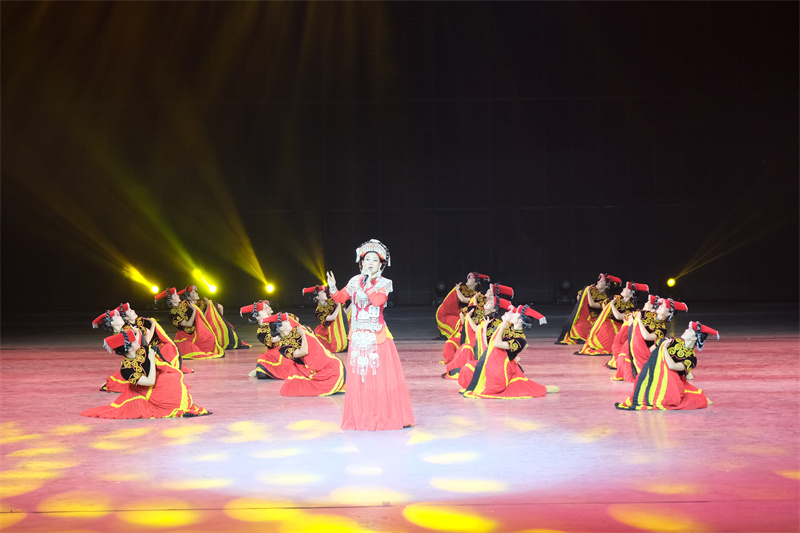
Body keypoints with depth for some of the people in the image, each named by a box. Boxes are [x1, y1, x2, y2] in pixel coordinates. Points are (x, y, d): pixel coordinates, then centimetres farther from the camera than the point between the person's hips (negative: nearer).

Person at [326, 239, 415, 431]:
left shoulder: (384, 283, -2)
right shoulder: (355, 281, 8)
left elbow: (378, 300, -19)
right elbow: (341, 298, 4)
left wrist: (368, 283, -15)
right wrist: (333, 288, -14)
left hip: (377, 336, -3)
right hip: (358, 336, 3)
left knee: (382, 375, -2)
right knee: (358, 377, 6)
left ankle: (386, 416, 8)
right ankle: (362, 417, 15)